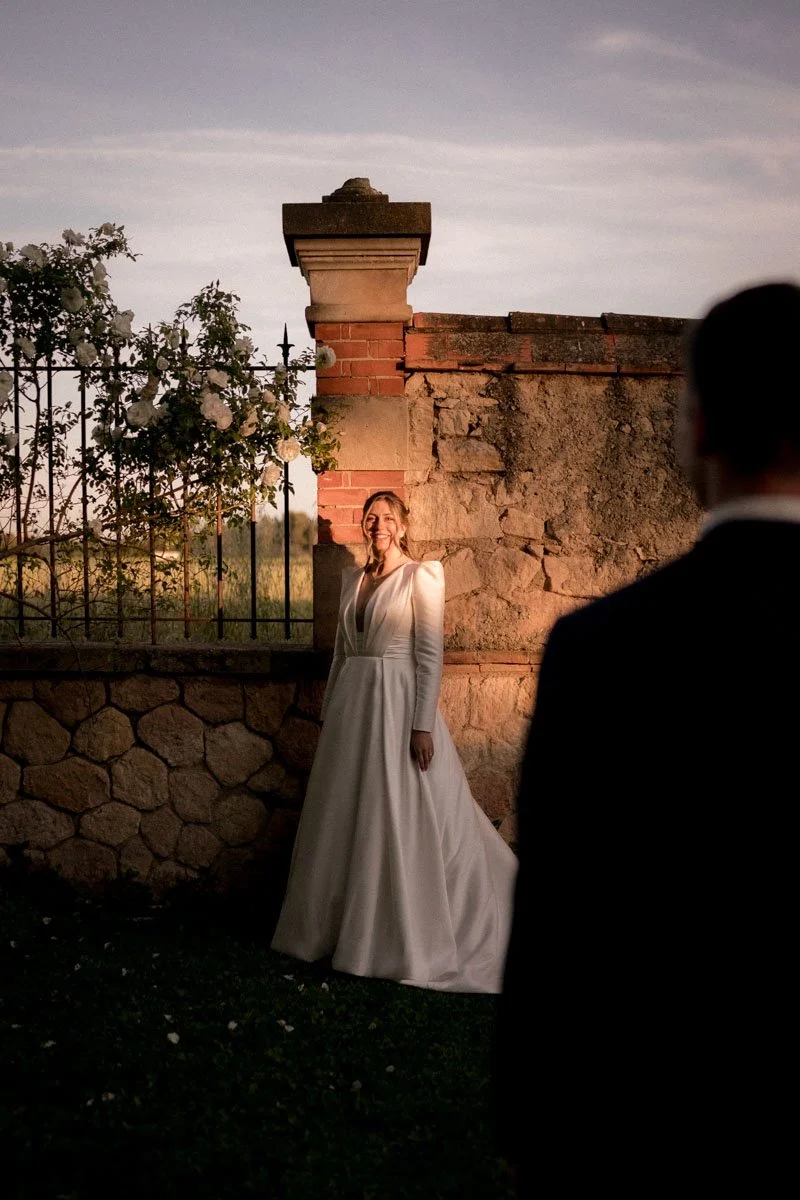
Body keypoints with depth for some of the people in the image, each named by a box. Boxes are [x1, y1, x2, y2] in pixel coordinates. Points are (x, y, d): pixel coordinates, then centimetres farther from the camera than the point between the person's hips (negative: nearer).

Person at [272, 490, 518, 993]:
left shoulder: (421, 577, -6)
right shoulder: (352, 579, 13)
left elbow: (431, 655, -11)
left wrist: (423, 726, -17)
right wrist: (329, 712, 15)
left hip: (398, 702, -7)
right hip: (353, 702, 7)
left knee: (400, 818, -4)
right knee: (346, 816, 10)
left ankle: (404, 941, 5)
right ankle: (340, 927, 23)